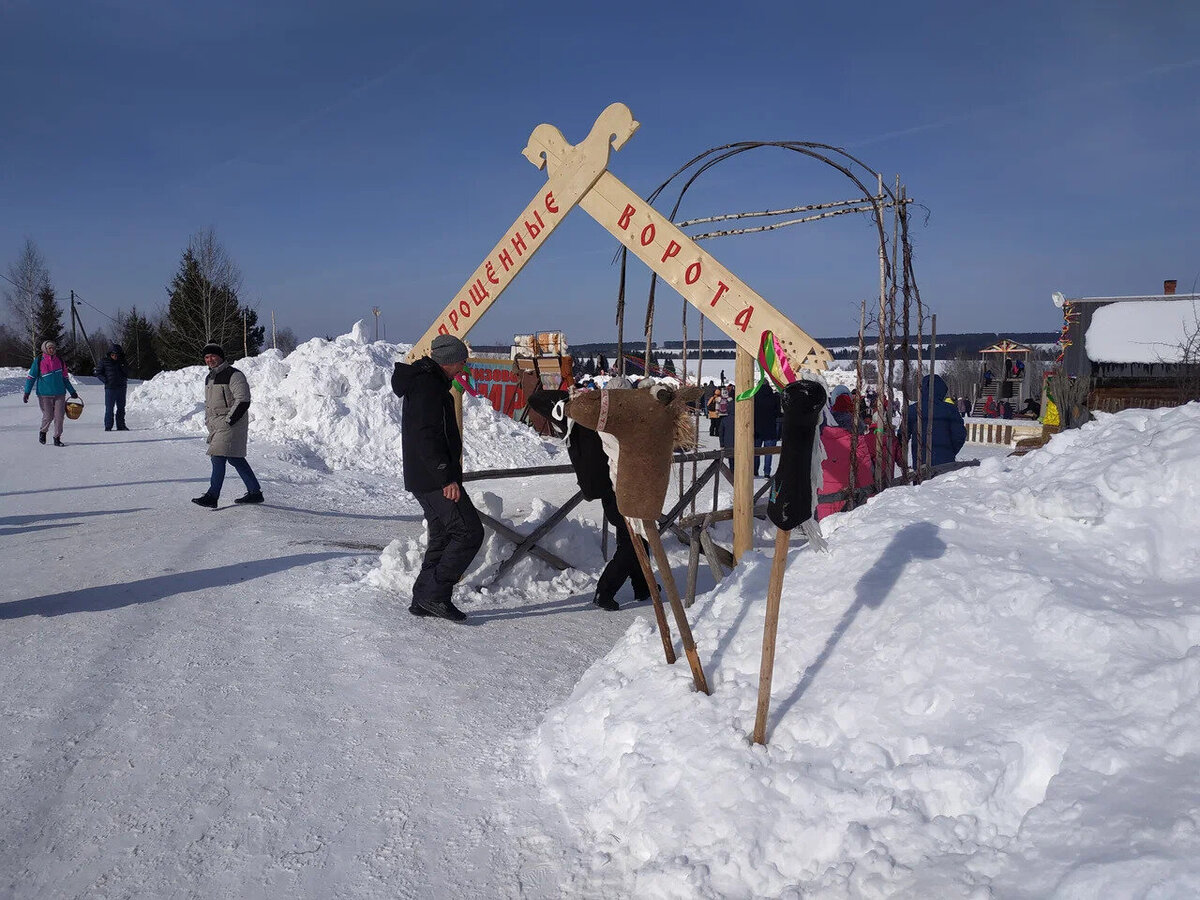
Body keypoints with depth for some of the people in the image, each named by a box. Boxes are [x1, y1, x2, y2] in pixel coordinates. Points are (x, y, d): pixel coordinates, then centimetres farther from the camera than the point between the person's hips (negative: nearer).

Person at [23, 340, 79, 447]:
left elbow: (65, 378, 20)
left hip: (59, 394, 3)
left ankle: (57, 438, 6)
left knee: (59, 416, -3)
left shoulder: (60, 361, 11)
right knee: (48, 416, -2)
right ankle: (43, 432, 27)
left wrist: (72, 392, 23)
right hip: (45, 395, -3)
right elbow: (31, 377, 3)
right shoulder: (38, 361, 0)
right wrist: (27, 392, -2)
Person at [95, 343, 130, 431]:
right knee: (109, 407, -5)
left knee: (121, 407, 8)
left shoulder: (122, 362, 9)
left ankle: (121, 425, 15)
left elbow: (127, 374, 7)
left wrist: (123, 367, -9)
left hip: (121, 387, 3)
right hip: (110, 387, -3)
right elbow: (98, 373, 6)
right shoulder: (105, 362, 1)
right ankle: (108, 426, -1)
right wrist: (105, 380, -8)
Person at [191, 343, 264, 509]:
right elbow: (208, 402, 29)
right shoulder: (209, 378, 17)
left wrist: (228, 421, -19)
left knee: (218, 457, -14)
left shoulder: (234, 375, -11)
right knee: (235, 458, 11)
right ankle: (255, 492, 18)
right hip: (215, 425, 9)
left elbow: (243, 401, -18)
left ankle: (212, 496, -14)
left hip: (231, 424, -9)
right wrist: (208, 421, 17)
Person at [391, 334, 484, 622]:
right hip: (435, 479, -11)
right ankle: (436, 593, -7)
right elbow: (426, 437, -23)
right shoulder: (429, 385, -15)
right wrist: (446, 477, -24)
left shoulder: (424, 382, 19)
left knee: (442, 537, 15)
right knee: (469, 531, -10)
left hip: (423, 478, 11)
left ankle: (423, 599, 19)